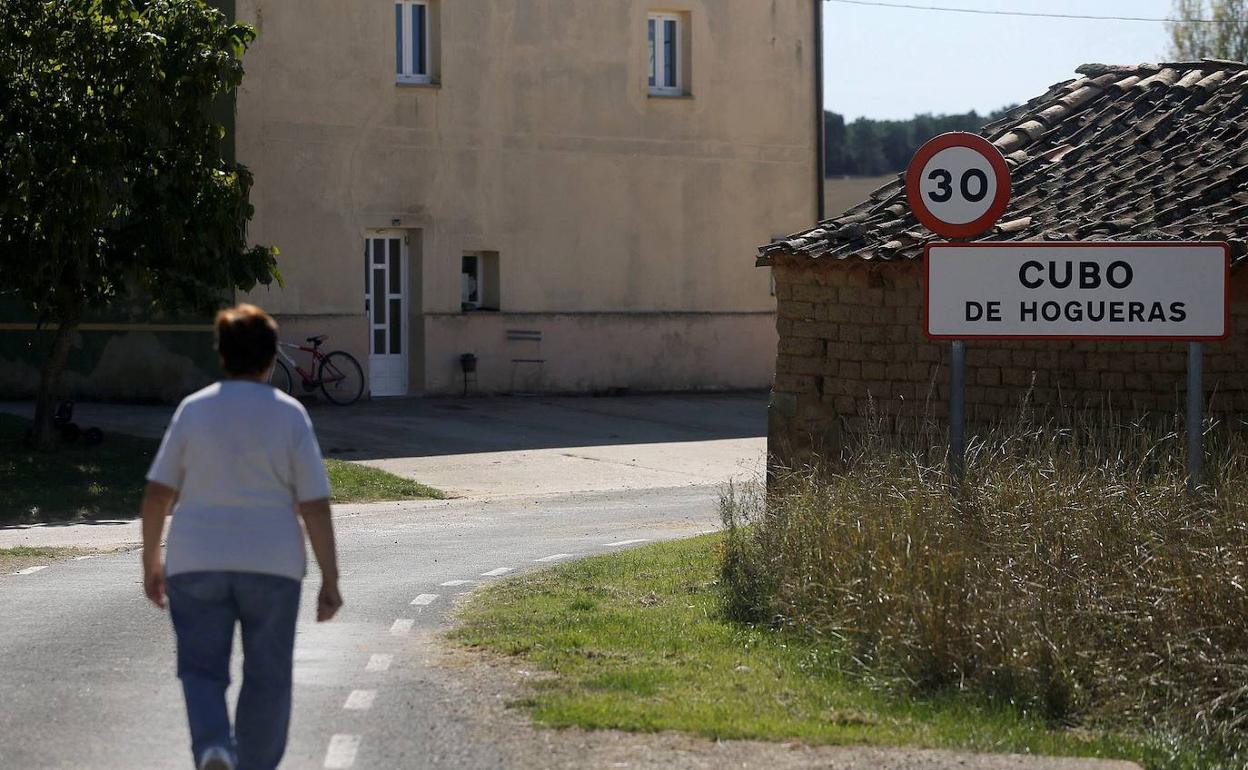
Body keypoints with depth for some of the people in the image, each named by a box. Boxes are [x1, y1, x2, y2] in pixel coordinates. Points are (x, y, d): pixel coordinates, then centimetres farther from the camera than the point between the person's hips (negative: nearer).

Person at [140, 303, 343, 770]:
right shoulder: (289, 415, -3)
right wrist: (330, 581, -1)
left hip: (197, 563, 1)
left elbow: (157, 493, -1)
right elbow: (315, 506, -6)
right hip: (271, 564, 0)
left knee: (202, 669, 5)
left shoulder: (193, 409, 0)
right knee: (266, 675, 12)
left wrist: (151, 562, 10)